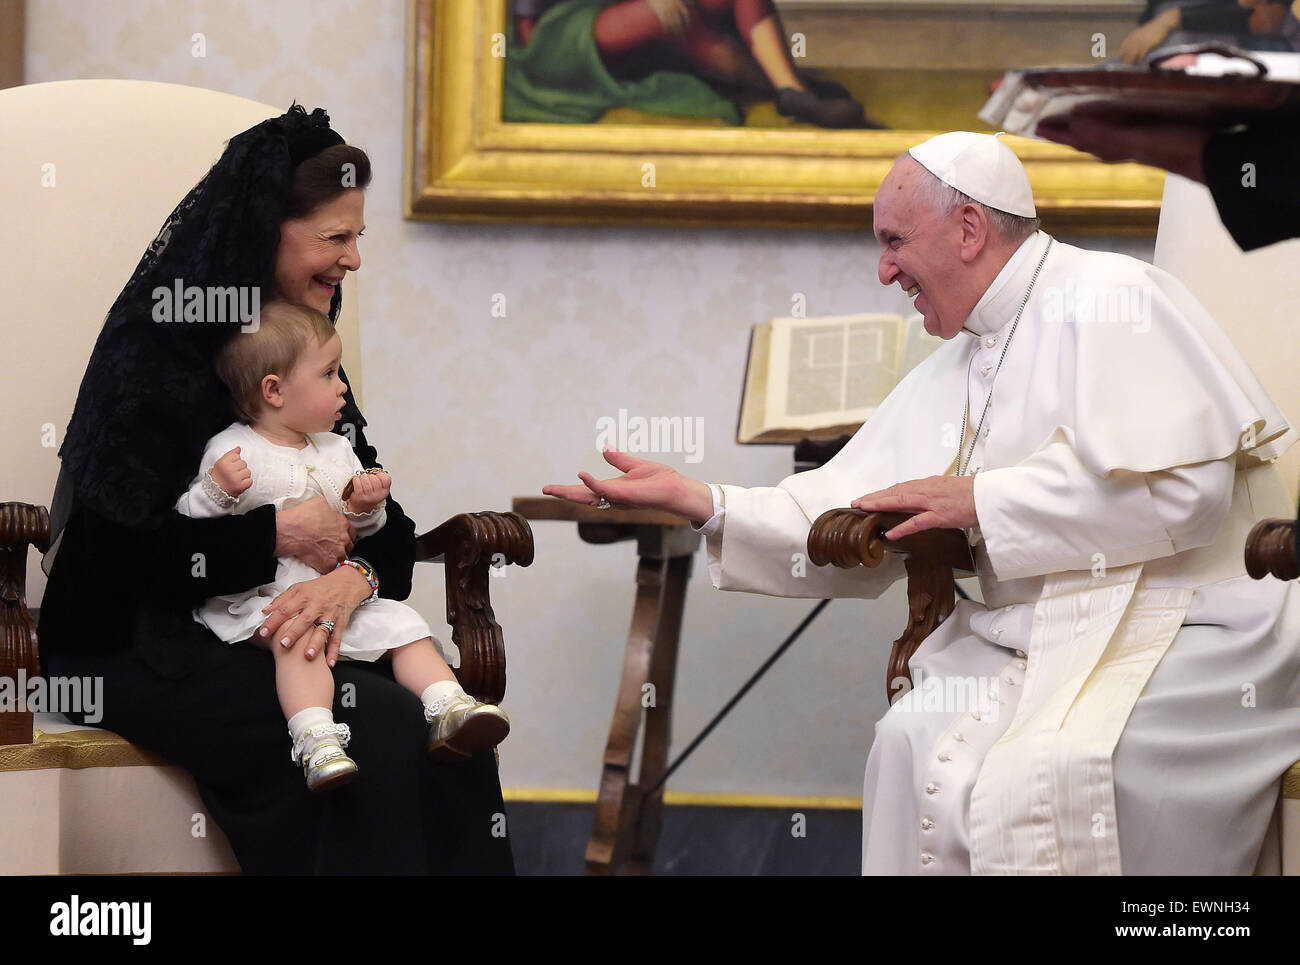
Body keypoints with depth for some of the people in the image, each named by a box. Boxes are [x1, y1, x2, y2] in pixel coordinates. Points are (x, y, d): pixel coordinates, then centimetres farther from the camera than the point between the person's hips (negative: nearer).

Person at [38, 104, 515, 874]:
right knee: (380, 726, -29)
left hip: (267, 626, 6)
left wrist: (355, 577, -19)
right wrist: (277, 536, -18)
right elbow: (112, 544, -21)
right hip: (132, 645, -6)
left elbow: (386, 522, 5)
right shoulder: (154, 348, -10)